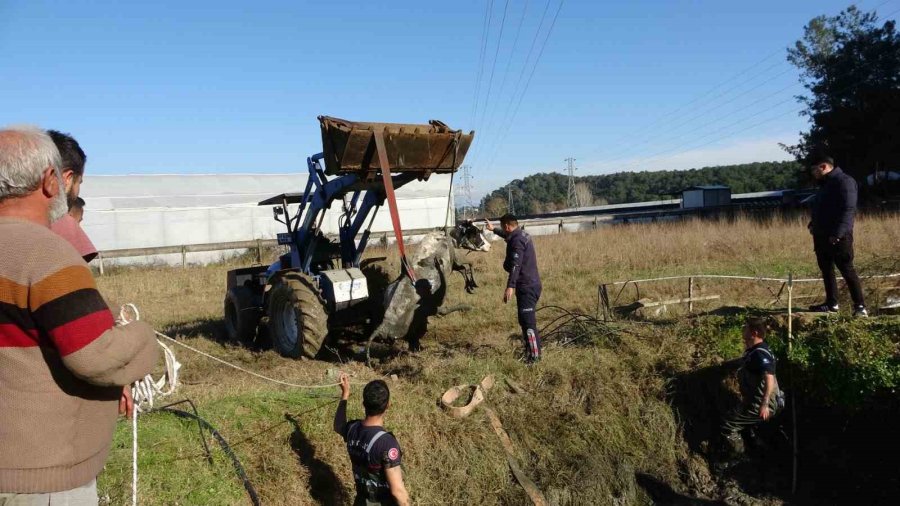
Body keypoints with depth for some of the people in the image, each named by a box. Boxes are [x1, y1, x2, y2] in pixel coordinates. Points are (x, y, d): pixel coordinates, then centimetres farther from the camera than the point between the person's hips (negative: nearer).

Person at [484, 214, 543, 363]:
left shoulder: (517, 240, -16)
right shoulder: (522, 235, 15)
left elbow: (515, 265, -28)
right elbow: (507, 235, 40)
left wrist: (510, 286, -35)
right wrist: (493, 230, 54)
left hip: (526, 286, -11)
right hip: (531, 284, 11)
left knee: (527, 321, -8)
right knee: (526, 320, 17)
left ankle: (535, 356, -6)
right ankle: (530, 351, 26)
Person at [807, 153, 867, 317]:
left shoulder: (844, 181, -13)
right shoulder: (825, 184, 16)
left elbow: (849, 209, -21)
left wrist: (838, 233, -26)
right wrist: (813, 224, 14)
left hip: (838, 237, -9)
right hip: (822, 236, 9)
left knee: (847, 270, -5)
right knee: (826, 270, 12)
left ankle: (860, 306, 1)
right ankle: (831, 304, 21)